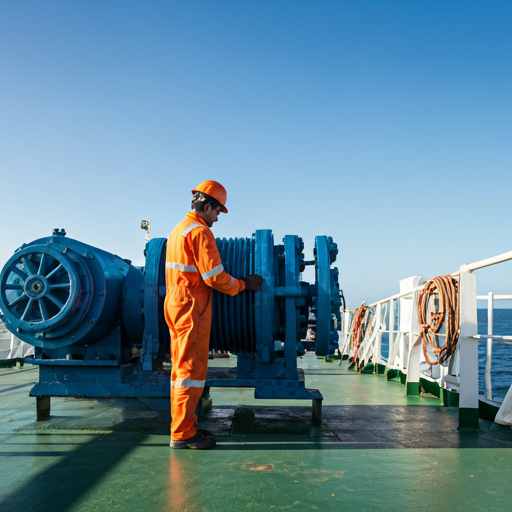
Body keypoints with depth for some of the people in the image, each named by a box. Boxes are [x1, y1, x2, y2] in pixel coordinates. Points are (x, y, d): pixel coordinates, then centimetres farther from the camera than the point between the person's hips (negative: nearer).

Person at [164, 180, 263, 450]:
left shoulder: (178, 230, 17)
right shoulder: (200, 232, -14)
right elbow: (215, 277, -18)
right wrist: (244, 284, -4)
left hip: (175, 304, 10)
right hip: (192, 307, -10)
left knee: (181, 367, 14)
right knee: (192, 368, -6)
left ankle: (183, 425, 23)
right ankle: (183, 433, -1)